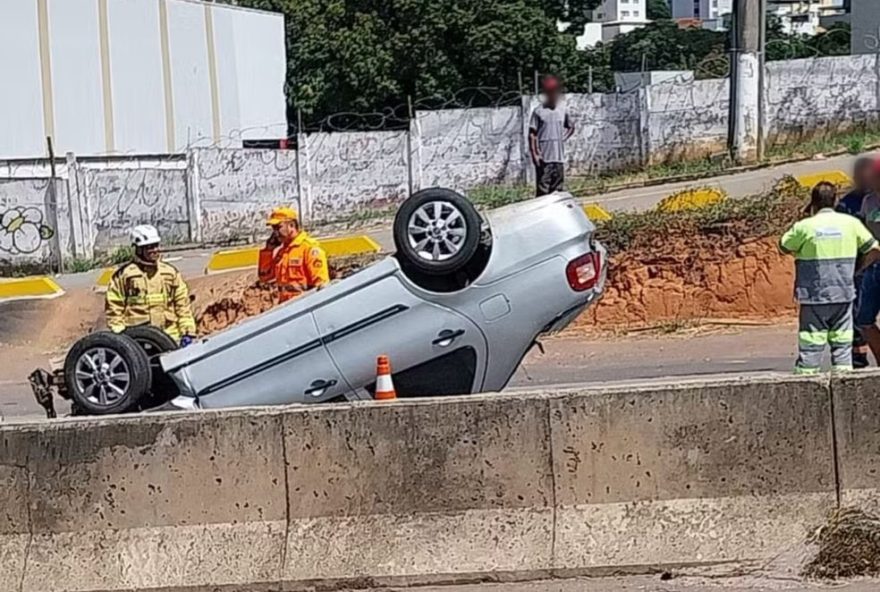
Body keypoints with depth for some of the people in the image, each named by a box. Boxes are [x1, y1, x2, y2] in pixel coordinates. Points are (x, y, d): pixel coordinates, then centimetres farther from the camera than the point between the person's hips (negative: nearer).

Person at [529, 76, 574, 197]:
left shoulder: (562, 111, 9)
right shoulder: (539, 111, -4)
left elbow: (571, 127, 26)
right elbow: (532, 134, -5)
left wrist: (563, 138, 9)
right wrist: (534, 154, -12)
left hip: (559, 156, 5)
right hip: (543, 158, -5)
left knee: (557, 189, 8)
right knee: (543, 188, -8)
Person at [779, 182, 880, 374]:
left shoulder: (804, 226, -6)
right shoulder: (851, 223, 1)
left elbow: (784, 247, 8)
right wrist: (857, 267, 18)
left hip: (814, 297, -2)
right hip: (843, 295, 2)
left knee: (810, 347, 0)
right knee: (842, 344, 8)